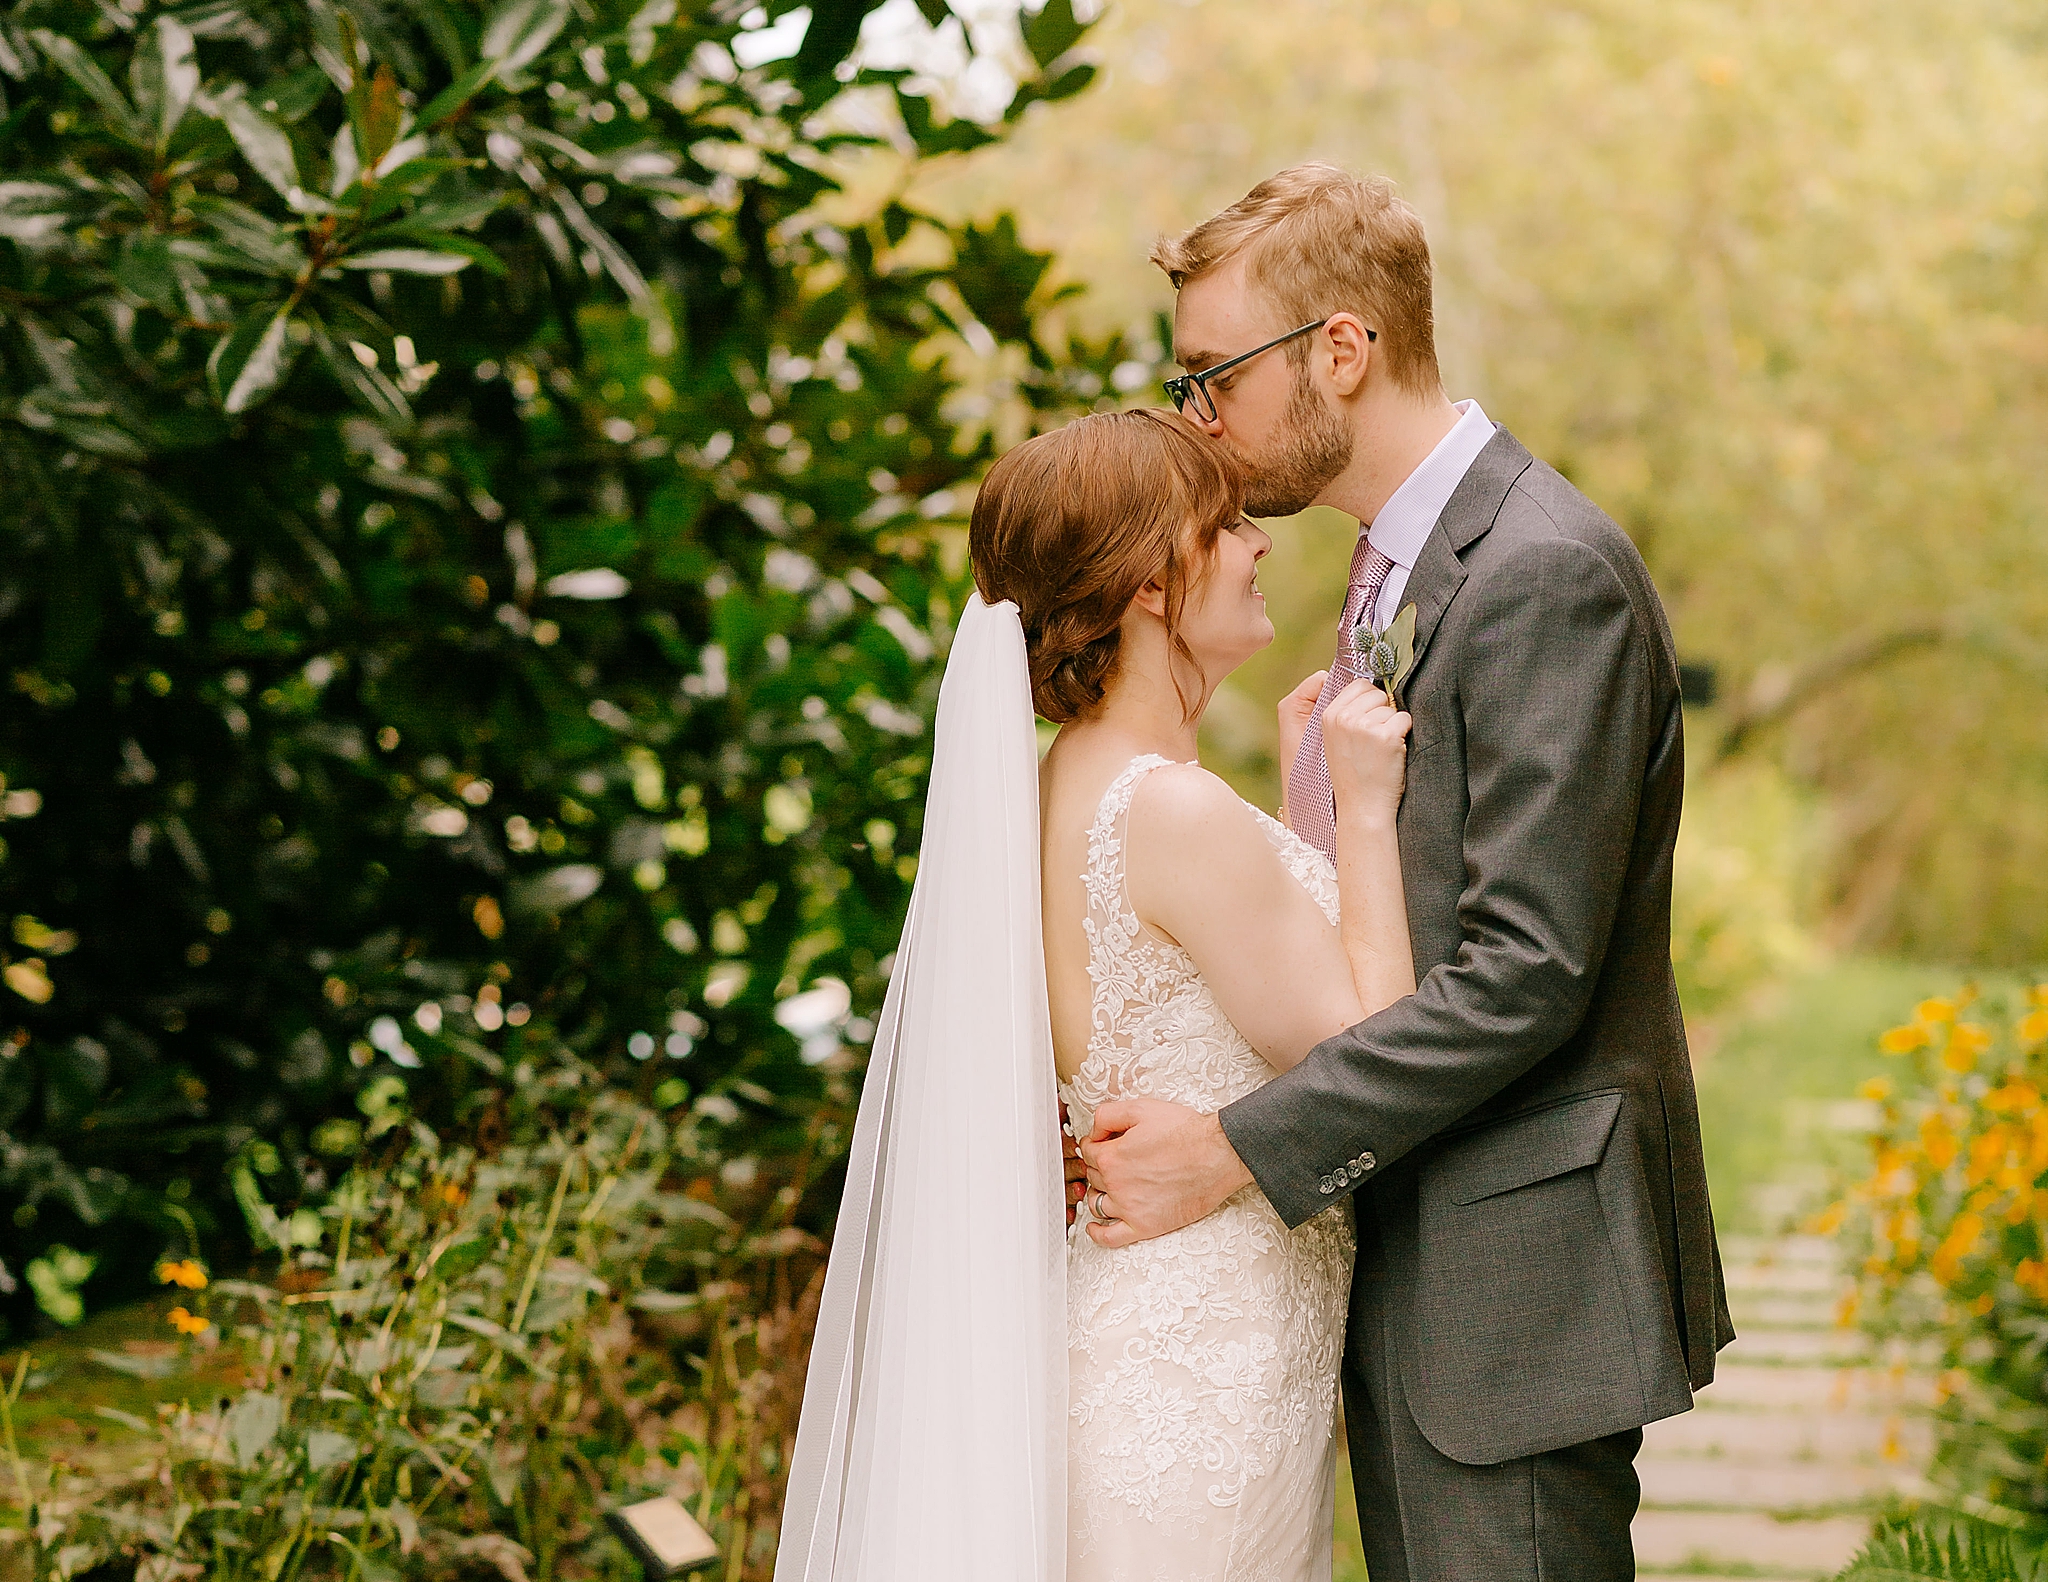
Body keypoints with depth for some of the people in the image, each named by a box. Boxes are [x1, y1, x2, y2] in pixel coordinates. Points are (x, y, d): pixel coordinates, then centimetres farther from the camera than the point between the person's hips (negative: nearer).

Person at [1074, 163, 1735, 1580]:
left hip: (1516, 1276, -10)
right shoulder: (1404, 562, 14)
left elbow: (1527, 971, -23)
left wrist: (1238, 1149, -22)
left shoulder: (1547, 575, -18)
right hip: (1409, 1257, 10)